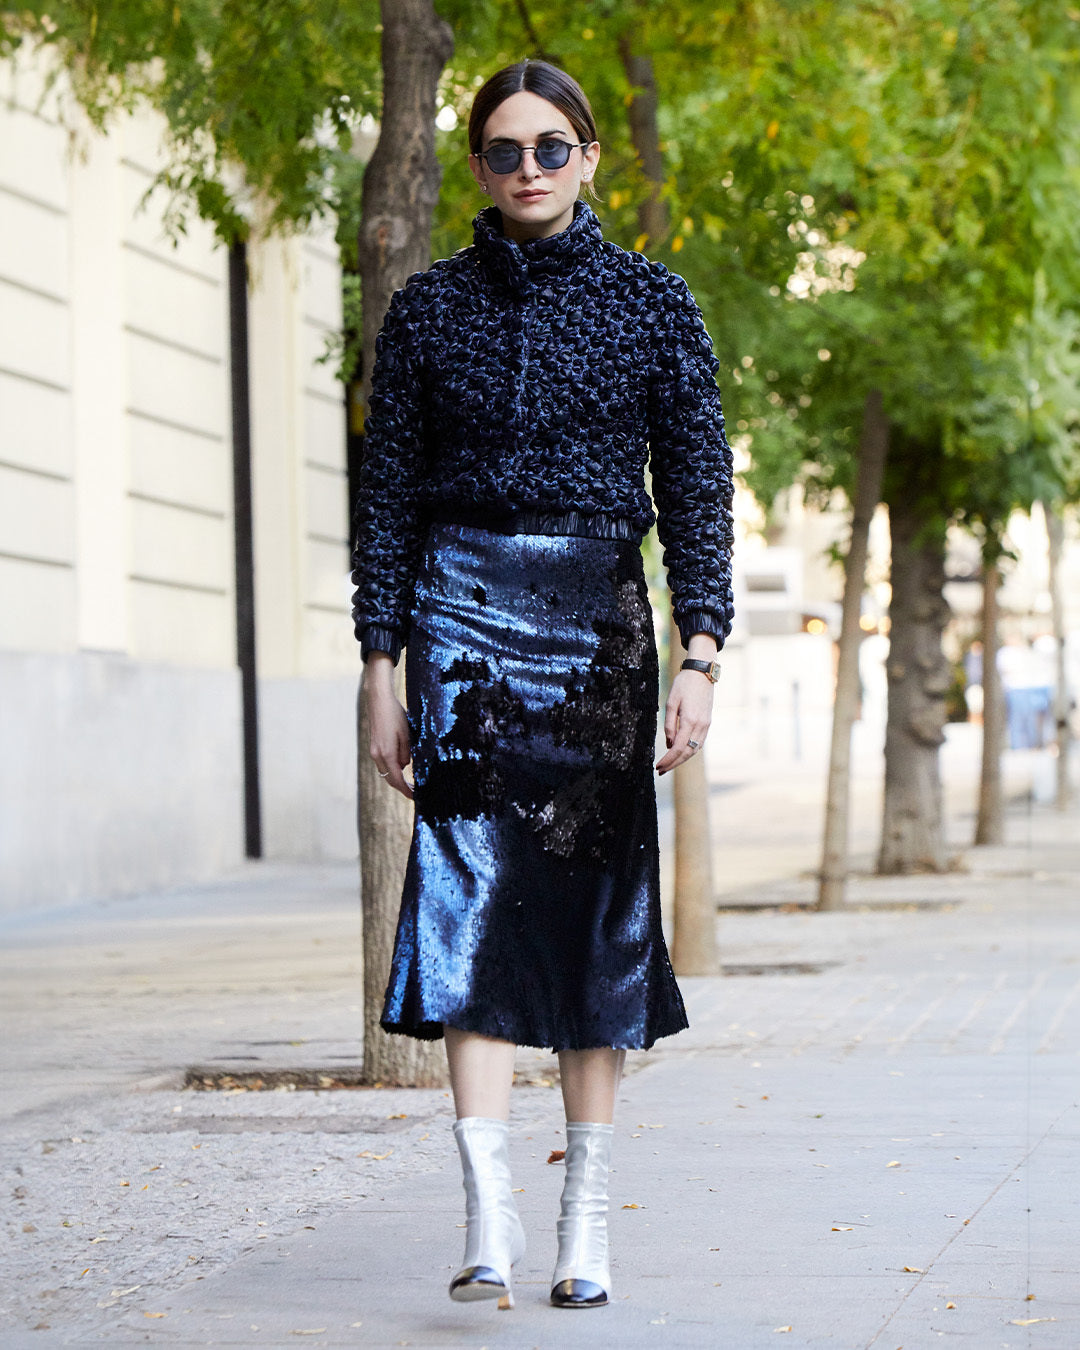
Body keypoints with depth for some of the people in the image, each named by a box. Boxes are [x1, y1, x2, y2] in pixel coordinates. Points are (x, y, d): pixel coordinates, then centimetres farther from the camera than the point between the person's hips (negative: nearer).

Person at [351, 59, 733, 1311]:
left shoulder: (651, 302, 6)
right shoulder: (431, 306, 7)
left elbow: (697, 488, 4)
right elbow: (388, 490, 9)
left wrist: (700, 655, -5)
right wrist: (382, 662, 3)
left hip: (598, 619, 1)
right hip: (464, 611, 0)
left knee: (597, 907, 2)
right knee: (470, 894, -13)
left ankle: (587, 1215, 12)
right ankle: (489, 1214, -18)